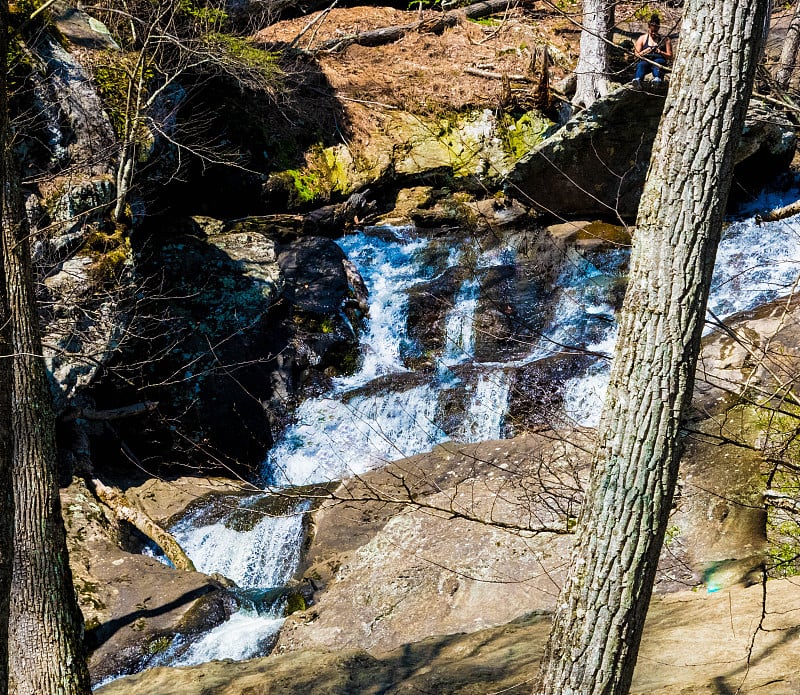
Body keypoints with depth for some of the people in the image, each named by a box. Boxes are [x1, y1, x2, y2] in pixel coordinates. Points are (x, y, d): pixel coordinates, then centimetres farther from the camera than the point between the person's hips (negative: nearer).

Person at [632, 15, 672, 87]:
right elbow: (636, 54, 12)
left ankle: (657, 78, -67)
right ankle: (638, 79, -66)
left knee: (657, 62, -38)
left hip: (659, 60, -1)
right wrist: (644, 52, -10)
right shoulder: (642, 38, 16)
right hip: (645, 61, 1)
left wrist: (661, 52, -9)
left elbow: (670, 56, 10)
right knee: (641, 65, -36)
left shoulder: (665, 40, 12)